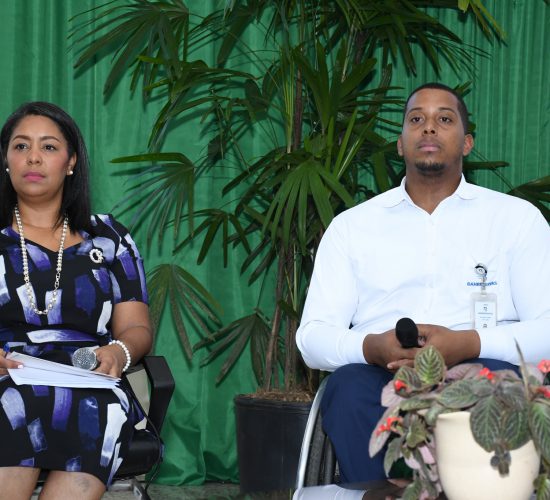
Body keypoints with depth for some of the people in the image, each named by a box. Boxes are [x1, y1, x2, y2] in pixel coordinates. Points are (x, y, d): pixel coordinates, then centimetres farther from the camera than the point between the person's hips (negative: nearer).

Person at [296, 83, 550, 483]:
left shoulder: (518, 217, 13)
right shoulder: (351, 225, 18)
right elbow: (313, 336, 10)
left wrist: (468, 344, -17)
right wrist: (371, 347, -14)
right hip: (380, 375, 1)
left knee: (498, 377, -35)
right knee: (349, 386, -33)